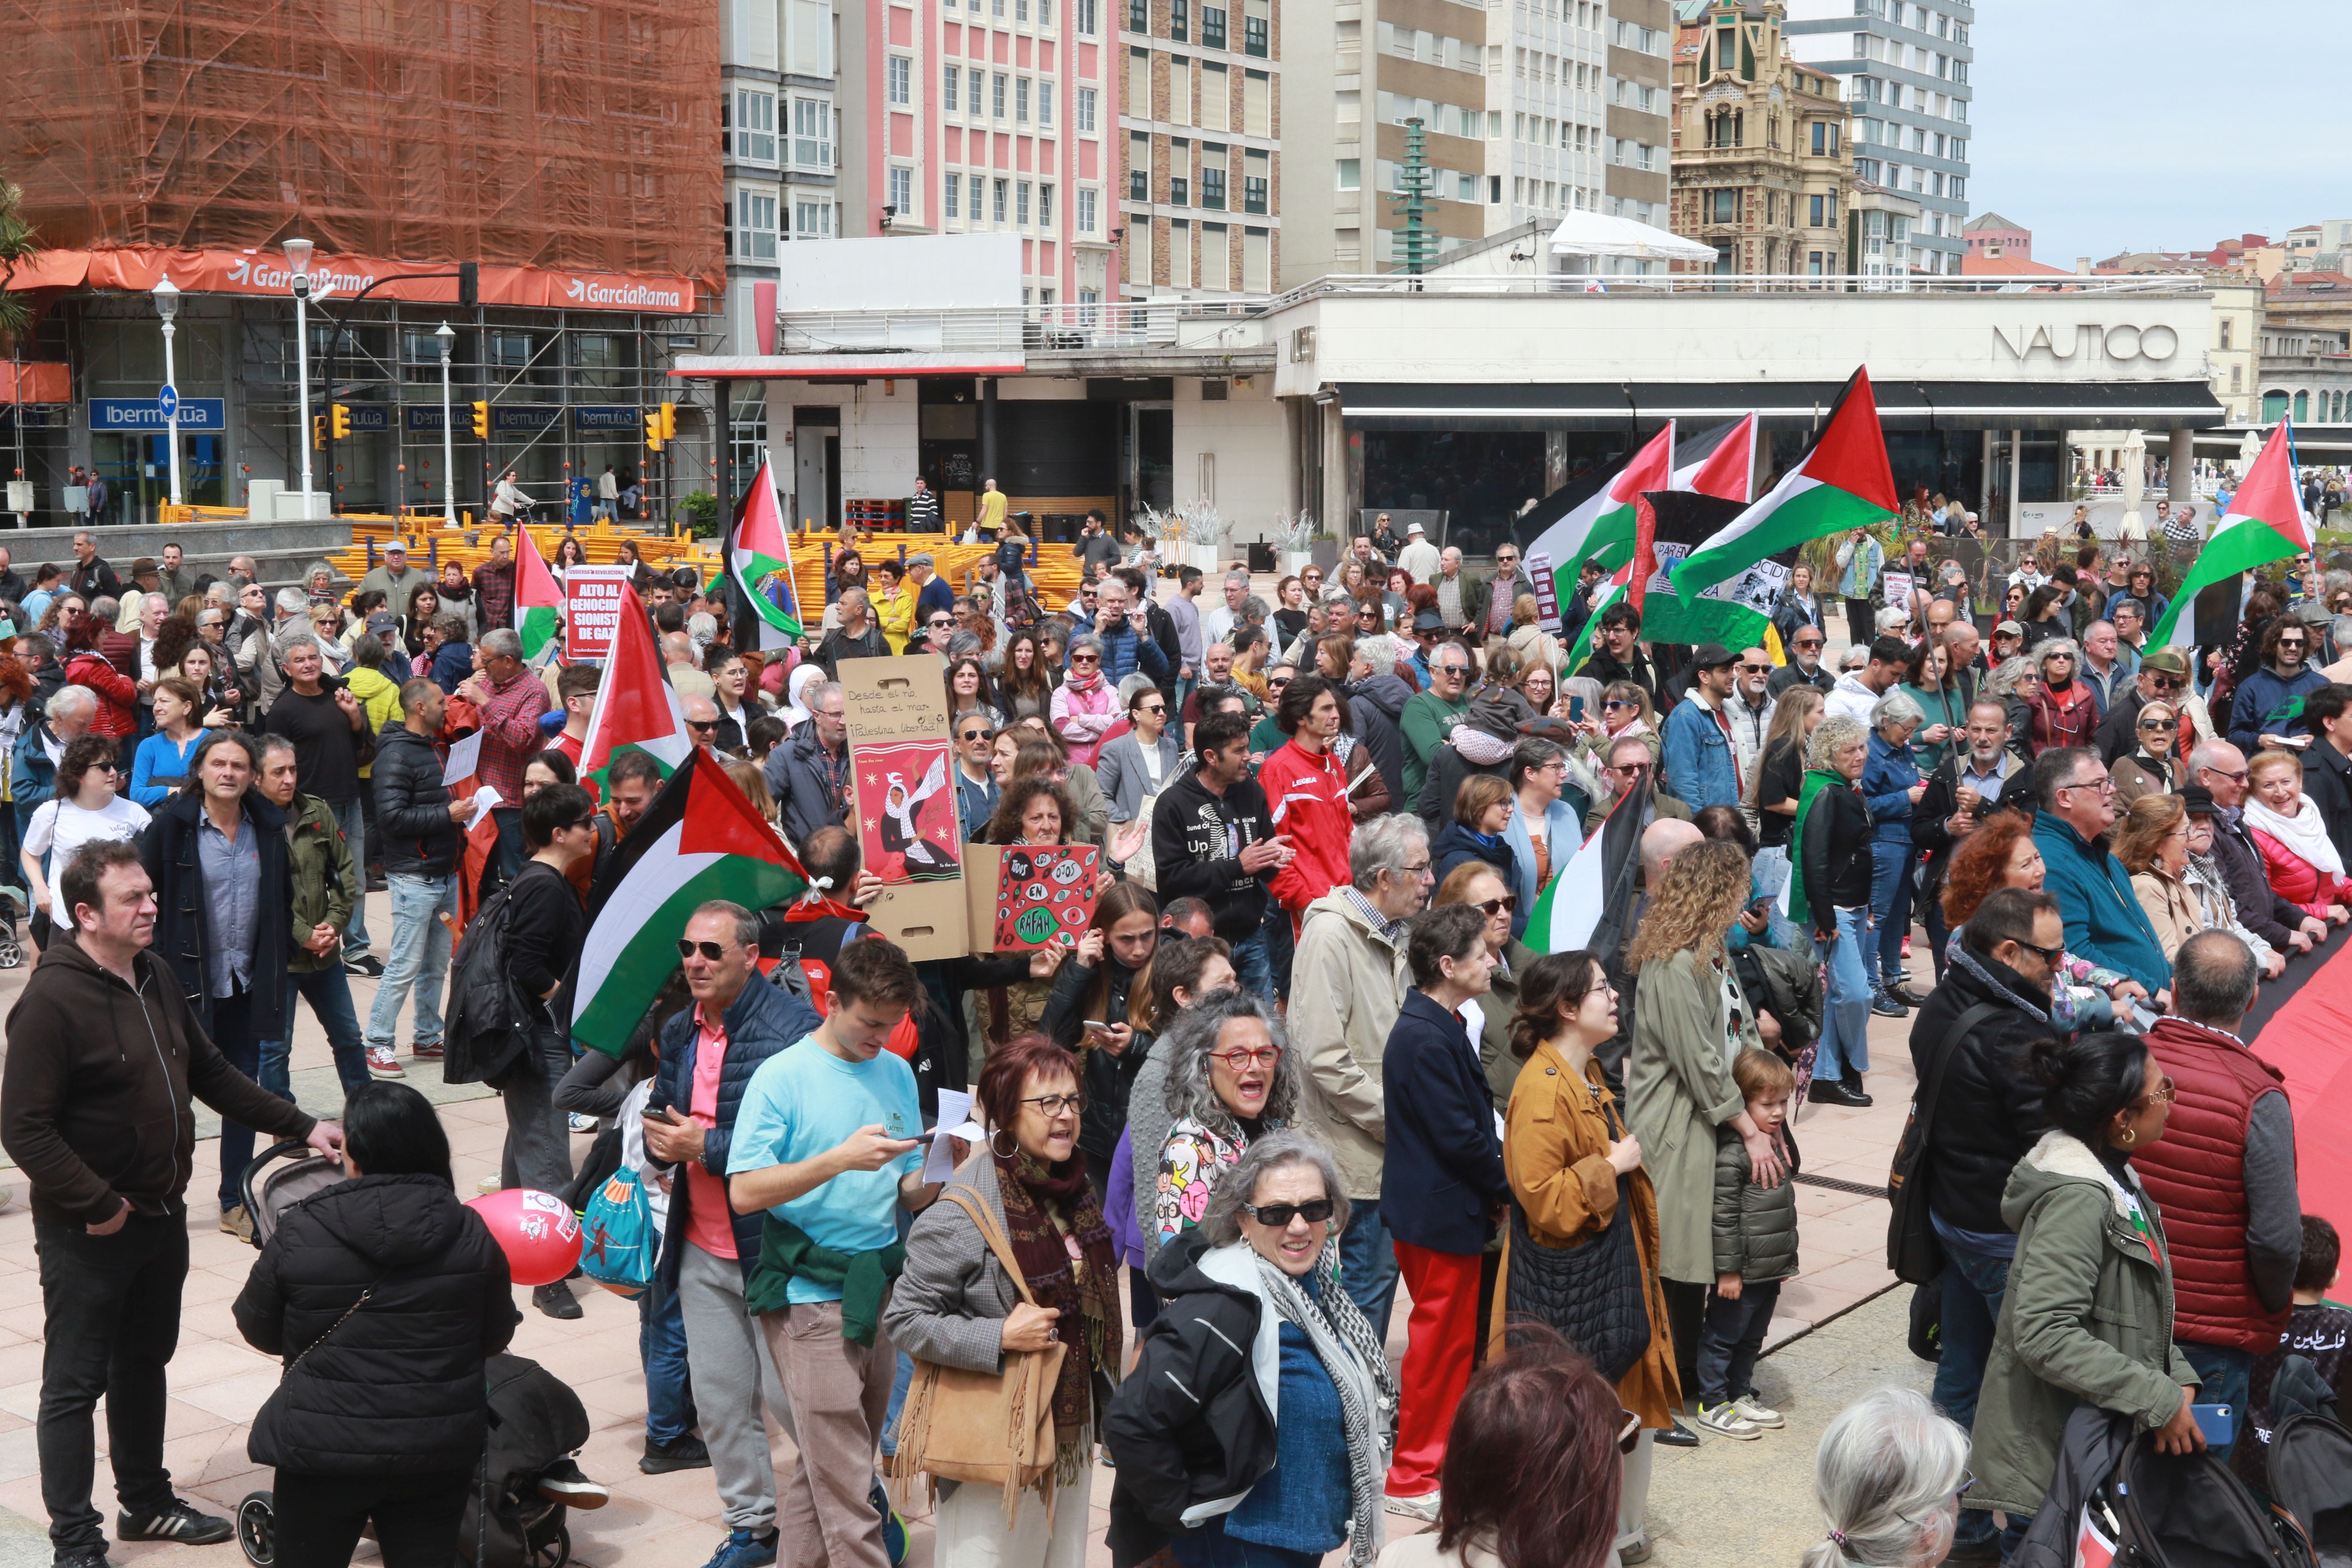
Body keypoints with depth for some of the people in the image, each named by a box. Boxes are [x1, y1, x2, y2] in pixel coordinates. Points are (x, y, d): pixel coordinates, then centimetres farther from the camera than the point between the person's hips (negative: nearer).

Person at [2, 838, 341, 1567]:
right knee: (75, 1384, 3)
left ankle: (146, 1502, 36)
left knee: (145, 1365, 21)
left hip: (162, 1218, 8)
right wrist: (99, 1206, -20)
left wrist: (301, 1125, 9)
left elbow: (210, 1074, 15)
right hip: (88, 1233, -8)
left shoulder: (158, 979, 5)